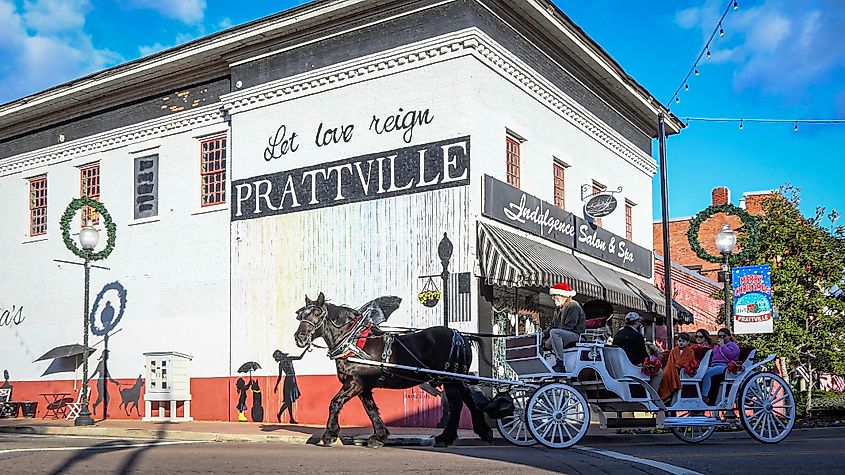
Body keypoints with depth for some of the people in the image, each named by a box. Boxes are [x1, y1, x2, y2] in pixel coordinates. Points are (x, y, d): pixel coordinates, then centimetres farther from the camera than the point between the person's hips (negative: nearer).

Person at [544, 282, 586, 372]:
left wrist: (548, 333, -21)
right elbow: (554, 325, 19)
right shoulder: (559, 308, 21)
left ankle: (560, 364, -38)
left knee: (554, 332, -32)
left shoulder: (573, 306, -9)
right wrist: (545, 333, -2)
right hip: (566, 335, 10)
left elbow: (569, 326, -19)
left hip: (577, 335, -10)